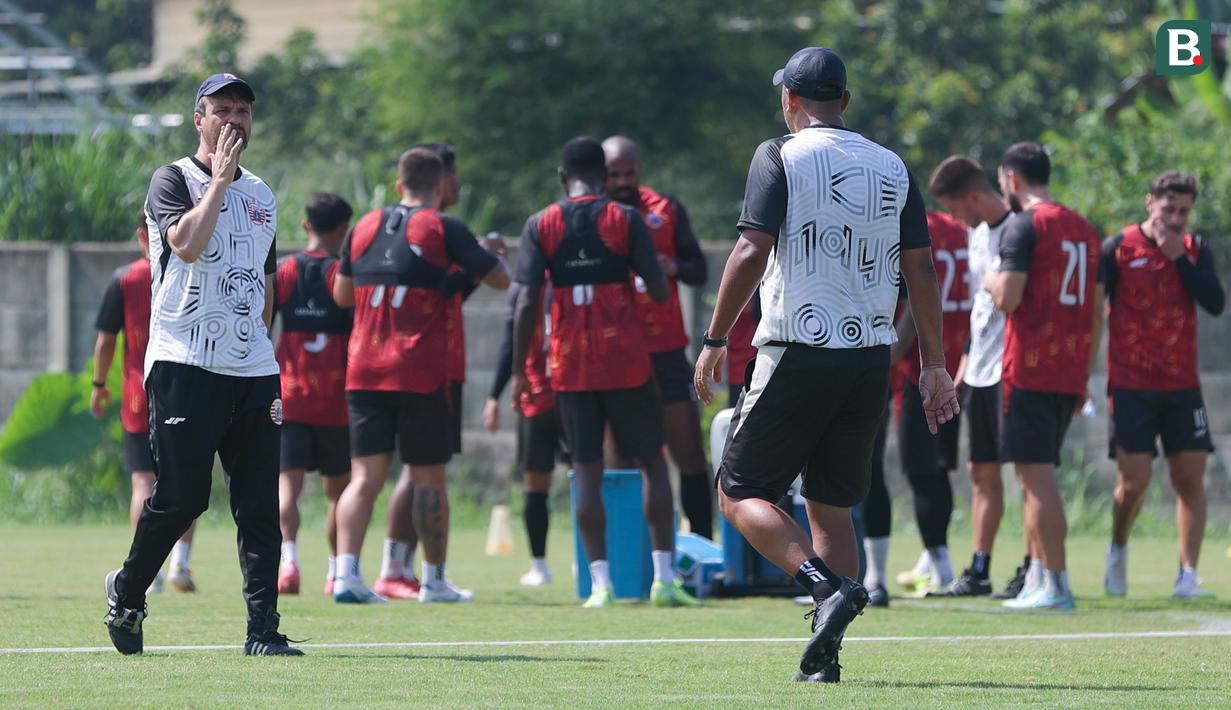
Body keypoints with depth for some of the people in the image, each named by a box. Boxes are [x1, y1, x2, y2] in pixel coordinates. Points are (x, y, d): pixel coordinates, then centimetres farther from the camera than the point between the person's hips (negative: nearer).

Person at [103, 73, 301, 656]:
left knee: (260, 504, -3)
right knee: (181, 495, -6)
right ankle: (126, 593, 17)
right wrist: (221, 179, -15)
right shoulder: (173, 181, -1)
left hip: (252, 369, 6)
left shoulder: (260, 194, 18)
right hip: (185, 367, -5)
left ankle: (263, 629, -5)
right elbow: (188, 244, -20)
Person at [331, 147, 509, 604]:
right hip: (420, 373, -4)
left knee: (365, 476, 0)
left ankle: (346, 573, -15)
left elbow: (342, 295, 22)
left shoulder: (365, 227, 11)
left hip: (363, 372, 4)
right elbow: (500, 280, 1)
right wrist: (481, 254, 22)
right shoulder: (443, 229, -3)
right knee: (428, 478, 7)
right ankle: (434, 581, 13)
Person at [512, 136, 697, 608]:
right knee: (651, 461, 9)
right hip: (626, 360, -1)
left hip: (570, 365, 1)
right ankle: (665, 577, 2)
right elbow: (659, 293, -6)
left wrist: (519, 370, 0)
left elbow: (527, 303, -5)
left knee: (587, 471, 5)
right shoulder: (625, 220, -3)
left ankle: (600, 582, -2)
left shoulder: (541, 225, 0)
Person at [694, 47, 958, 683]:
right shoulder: (892, 168, 11)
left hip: (798, 355, -5)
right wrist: (933, 365, 13)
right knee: (831, 506, 12)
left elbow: (752, 252, -13)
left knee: (741, 493, 3)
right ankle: (824, 655, 2)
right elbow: (920, 270, 9)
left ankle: (828, 585, -19)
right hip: (870, 359, 5)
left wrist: (715, 340, -7)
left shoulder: (781, 157, -4)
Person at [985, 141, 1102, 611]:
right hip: (1070, 374, 8)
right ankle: (1038, 581, 14)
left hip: (1029, 372, -8)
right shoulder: (1084, 229, 16)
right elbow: (1096, 312, 18)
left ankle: (1057, 585, -10)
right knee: (1040, 475, 14)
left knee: (1036, 475, -6)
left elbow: (1008, 298, -17)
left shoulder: (1024, 226, -8)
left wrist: (990, 281, 6)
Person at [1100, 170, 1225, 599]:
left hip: (1182, 386, 3)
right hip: (1131, 387, -3)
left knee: (1190, 477, -4)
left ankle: (1188, 575, -2)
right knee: (1134, 481, -7)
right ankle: (1118, 549, 22)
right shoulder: (1118, 249, -3)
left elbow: (1216, 304, -7)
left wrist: (1179, 257, -12)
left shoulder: (1195, 251, 7)